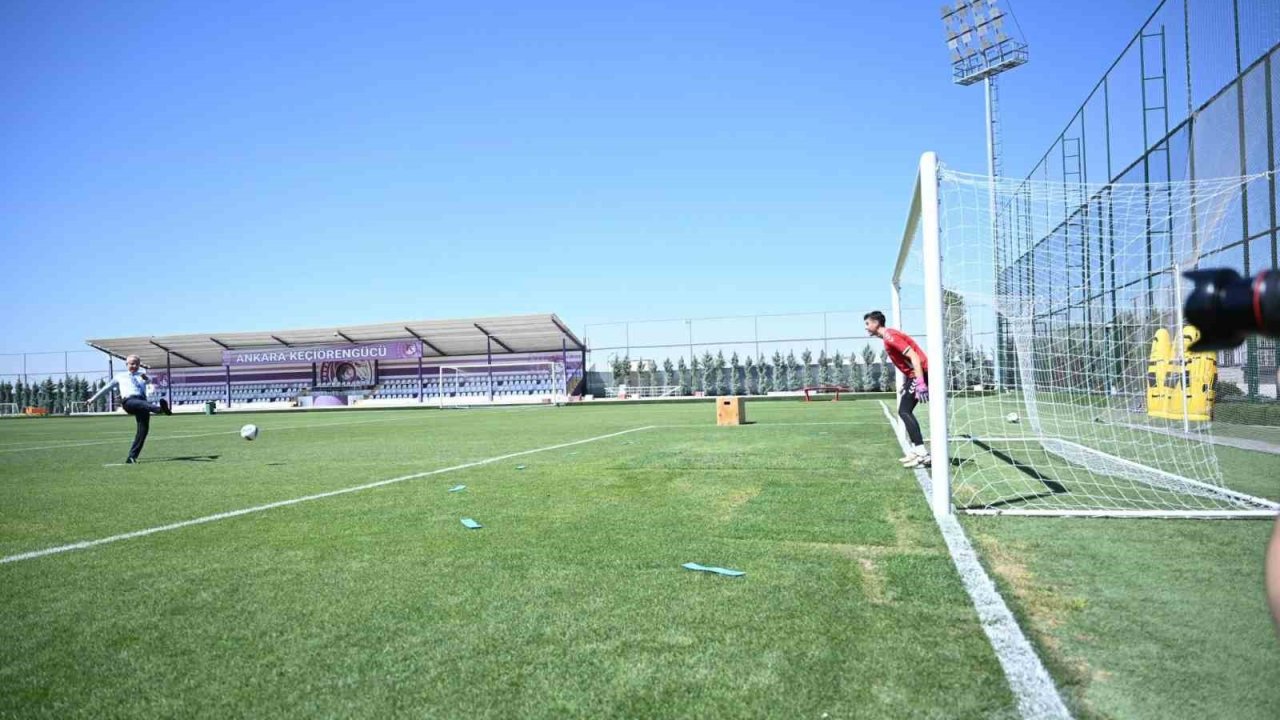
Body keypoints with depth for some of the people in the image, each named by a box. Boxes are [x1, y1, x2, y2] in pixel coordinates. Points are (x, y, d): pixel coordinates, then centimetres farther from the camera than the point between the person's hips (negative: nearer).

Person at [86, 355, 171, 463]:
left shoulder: (141, 374, 24)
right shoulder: (120, 376, 26)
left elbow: (149, 380, 0)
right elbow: (107, 388, 37)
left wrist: (146, 378, -25)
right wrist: (93, 398, 41)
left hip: (142, 401, 2)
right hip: (129, 401, -2)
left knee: (143, 429, -11)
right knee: (143, 404, -39)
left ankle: (132, 457, -6)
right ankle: (160, 408, -75)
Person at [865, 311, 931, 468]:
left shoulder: (890, 337, -15)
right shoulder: (889, 336, 16)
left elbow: (914, 357, -23)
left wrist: (920, 383, -31)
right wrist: (908, 382, 22)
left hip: (919, 374, -10)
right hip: (915, 375, 10)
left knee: (904, 411, -14)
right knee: (905, 411, 13)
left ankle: (922, 454, -18)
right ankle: (916, 450, 15)